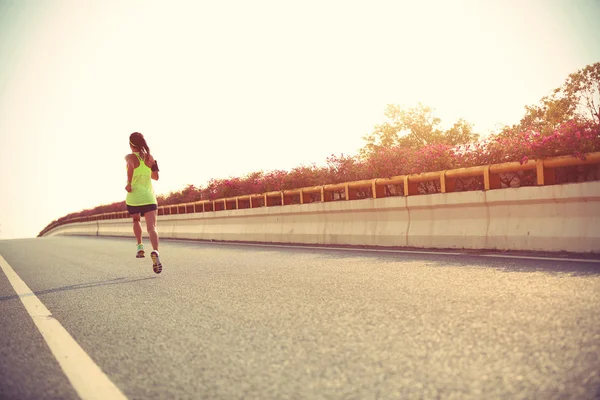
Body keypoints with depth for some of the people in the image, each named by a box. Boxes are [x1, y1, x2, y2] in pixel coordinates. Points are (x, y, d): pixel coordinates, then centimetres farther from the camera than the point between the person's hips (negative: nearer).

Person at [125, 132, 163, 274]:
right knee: (152, 227, -11)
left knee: (136, 220, 29)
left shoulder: (130, 157, -3)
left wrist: (129, 184, -19)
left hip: (133, 198, -1)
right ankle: (155, 252, -35)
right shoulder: (150, 157, 8)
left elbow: (131, 166, -28)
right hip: (149, 197, 1)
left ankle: (140, 246, 21)